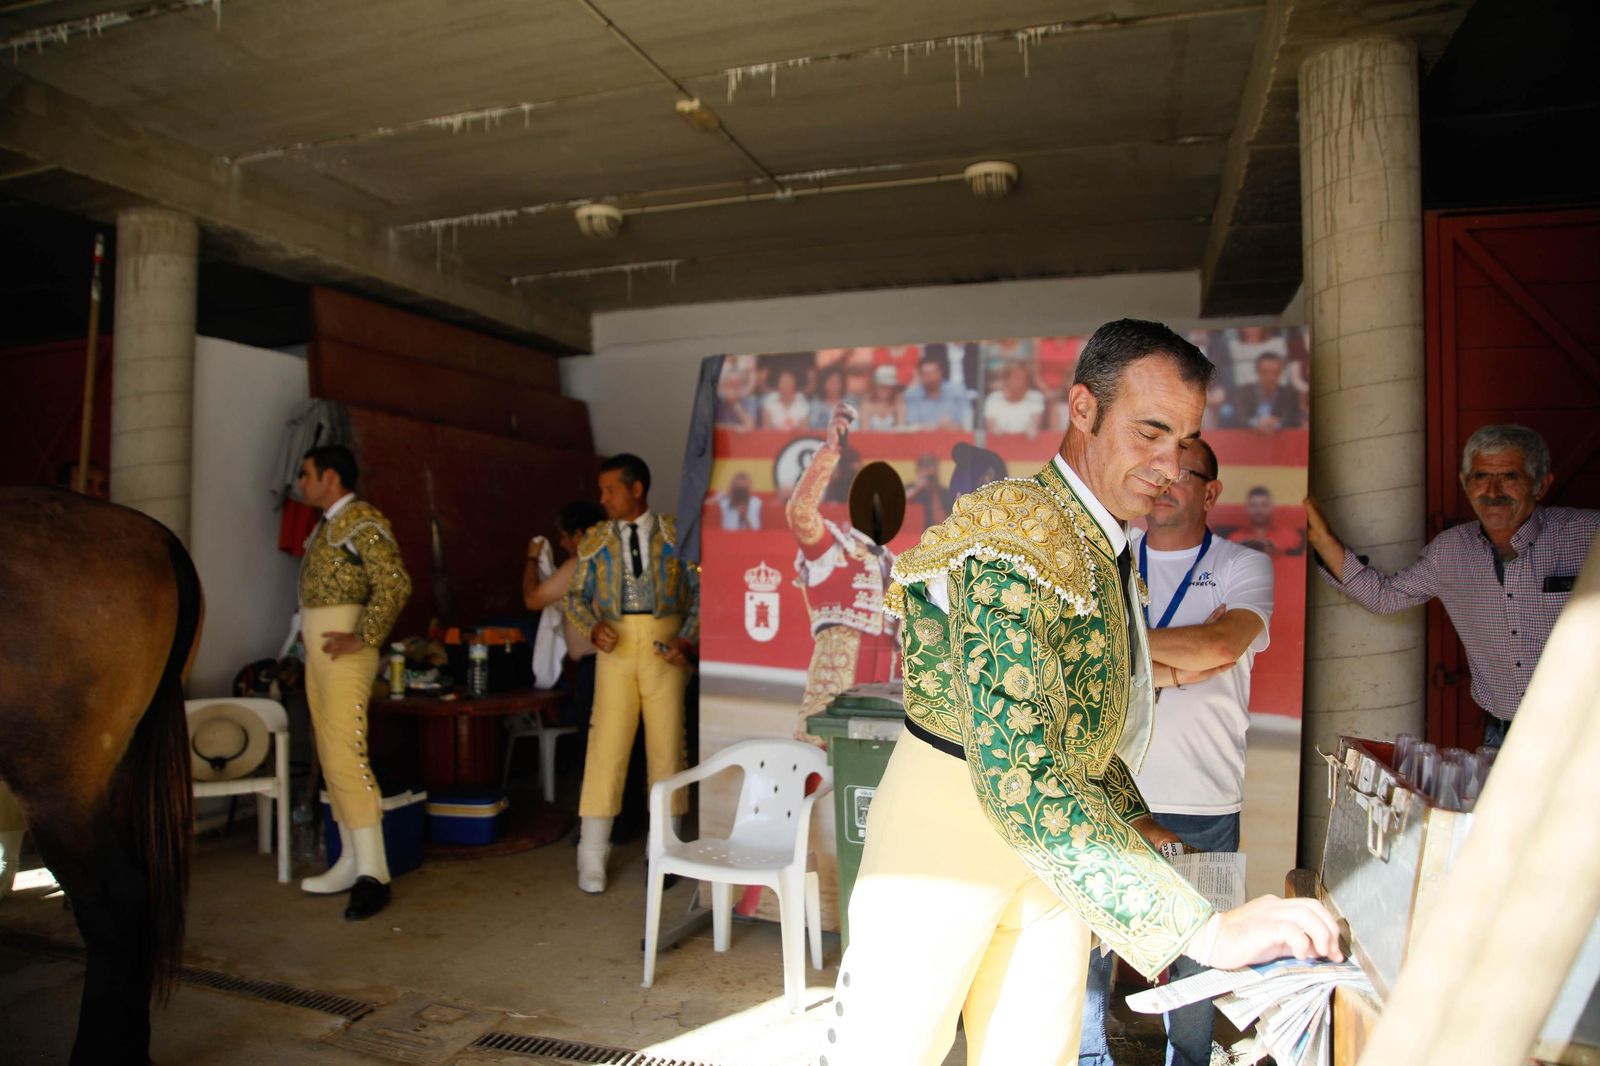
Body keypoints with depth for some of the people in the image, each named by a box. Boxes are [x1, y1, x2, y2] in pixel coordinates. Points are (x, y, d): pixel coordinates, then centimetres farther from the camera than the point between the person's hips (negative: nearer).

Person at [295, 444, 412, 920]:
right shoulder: (325, 526, 18)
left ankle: (373, 873, -9)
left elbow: (395, 584, -22)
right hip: (317, 652, 10)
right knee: (331, 758, 10)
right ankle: (351, 863, 17)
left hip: (344, 652, -10)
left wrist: (363, 638, -22)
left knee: (345, 756, -13)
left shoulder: (364, 521, -11)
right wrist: (311, 650, 13)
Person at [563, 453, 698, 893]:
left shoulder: (674, 534, 1)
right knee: (606, 745, -2)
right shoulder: (596, 539, 8)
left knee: (666, 745, 5)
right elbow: (577, 595, 9)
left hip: (664, 647, -1)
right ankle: (592, 855, 10)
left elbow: (699, 593, 1)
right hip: (616, 647, 1)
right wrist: (593, 627, -9)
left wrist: (686, 640, -11)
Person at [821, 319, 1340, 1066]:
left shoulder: (1106, 552, 9)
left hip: (1050, 837, 9)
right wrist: (1204, 928, -36)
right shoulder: (1013, 538, -24)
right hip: (948, 826, -8)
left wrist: (1131, 819, 10)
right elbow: (1018, 781, -35)